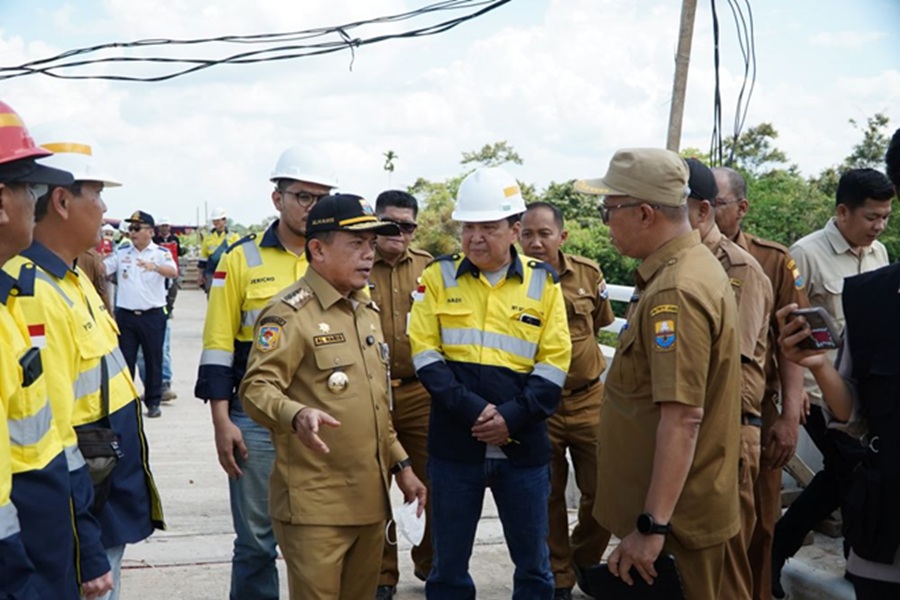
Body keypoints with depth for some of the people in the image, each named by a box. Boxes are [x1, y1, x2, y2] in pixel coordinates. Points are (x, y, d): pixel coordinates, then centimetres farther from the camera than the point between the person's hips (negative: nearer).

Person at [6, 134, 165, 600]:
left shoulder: (74, 277, 9)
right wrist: (86, 556, -22)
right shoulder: (34, 293, -23)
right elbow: (49, 439, -26)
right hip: (83, 518, -10)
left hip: (113, 507, 10)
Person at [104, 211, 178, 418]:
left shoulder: (161, 253, -3)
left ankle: (153, 402, 18)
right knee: (125, 360, 6)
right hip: (125, 314, 2)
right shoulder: (121, 252, 6)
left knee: (153, 360, 7)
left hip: (153, 315, -2)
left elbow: (173, 272, -21)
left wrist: (155, 267, -41)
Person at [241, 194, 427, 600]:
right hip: (315, 505, -8)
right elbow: (257, 388, -19)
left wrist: (400, 463, 18)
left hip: (370, 498, 8)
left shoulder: (367, 310, 16)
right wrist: (296, 414, -39)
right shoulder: (290, 312, -11)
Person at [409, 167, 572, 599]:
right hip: (454, 443, 0)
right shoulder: (439, 277, 2)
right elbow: (424, 353, -4)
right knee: (449, 563, 10)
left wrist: (512, 416, -15)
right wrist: (471, 408, -16)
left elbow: (554, 363, -1)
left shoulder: (543, 283, 3)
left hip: (522, 445, 0)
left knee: (533, 563, 11)